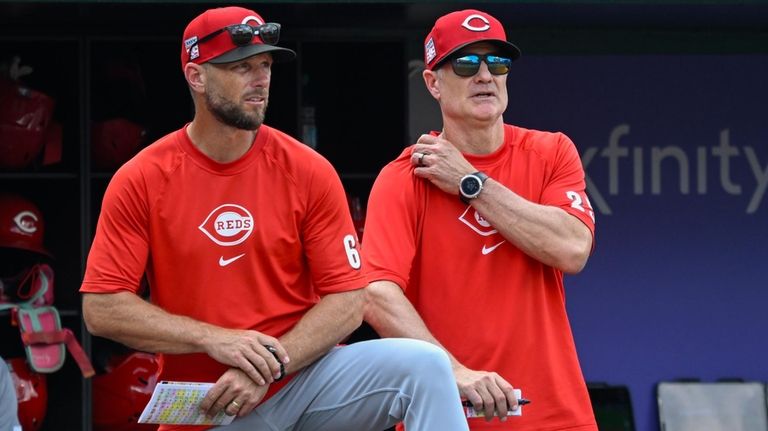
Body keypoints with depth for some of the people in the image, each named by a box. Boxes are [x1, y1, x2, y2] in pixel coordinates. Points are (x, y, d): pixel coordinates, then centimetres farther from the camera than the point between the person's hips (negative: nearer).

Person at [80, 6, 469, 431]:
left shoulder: (309, 172, -1)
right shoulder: (139, 181, -3)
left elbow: (347, 301, -3)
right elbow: (101, 309, -7)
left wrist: (267, 368, -16)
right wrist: (214, 339, -17)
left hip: (303, 377, 2)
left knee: (425, 365, -21)